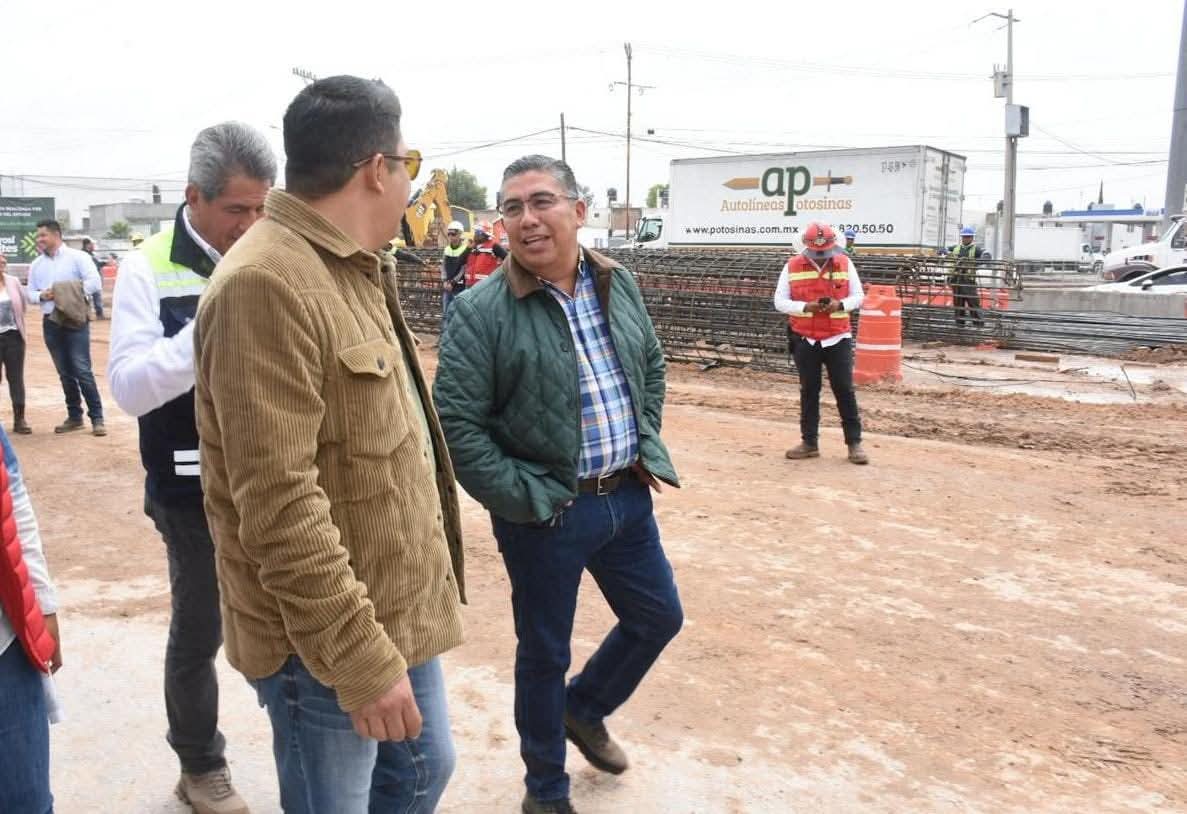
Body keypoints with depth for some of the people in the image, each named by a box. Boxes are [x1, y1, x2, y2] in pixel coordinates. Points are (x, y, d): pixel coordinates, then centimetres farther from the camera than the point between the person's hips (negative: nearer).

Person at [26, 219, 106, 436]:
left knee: (82, 370, -9)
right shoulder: (36, 265, 12)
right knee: (65, 373, 9)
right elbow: (30, 293, 13)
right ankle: (74, 417, 18)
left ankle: (97, 418, -5)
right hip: (51, 323, 5)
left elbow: (94, 282, -13)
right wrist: (41, 296, -9)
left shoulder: (77, 257, -3)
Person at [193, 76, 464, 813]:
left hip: (401, 607, 9)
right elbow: (278, 506, -26)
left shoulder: (355, 271, 10)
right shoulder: (266, 285, -23)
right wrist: (359, 658, -24)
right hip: (328, 636, -9)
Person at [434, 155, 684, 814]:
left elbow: (652, 368, 16)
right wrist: (522, 497, -18)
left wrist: (647, 449, 6)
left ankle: (583, 709, 47)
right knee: (544, 653, 11)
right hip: (546, 513, -6)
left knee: (659, 617, 20)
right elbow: (456, 422, -16)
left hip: (627, 497, 6)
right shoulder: (481, 310, -16)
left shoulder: (619, 284, 3)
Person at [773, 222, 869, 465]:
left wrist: (840, 304, -16)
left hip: (838, 338, 0)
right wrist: (806, 307, -17)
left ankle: (854, 443, 8)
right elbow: (779, 302, 0)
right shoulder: (792, 266, 0)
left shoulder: (844, 263, 2)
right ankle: (809, 442, 18)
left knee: (845, 390, 0)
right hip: (805, 340, 1)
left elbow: (858, 296, 5)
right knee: (809, 391, 8)